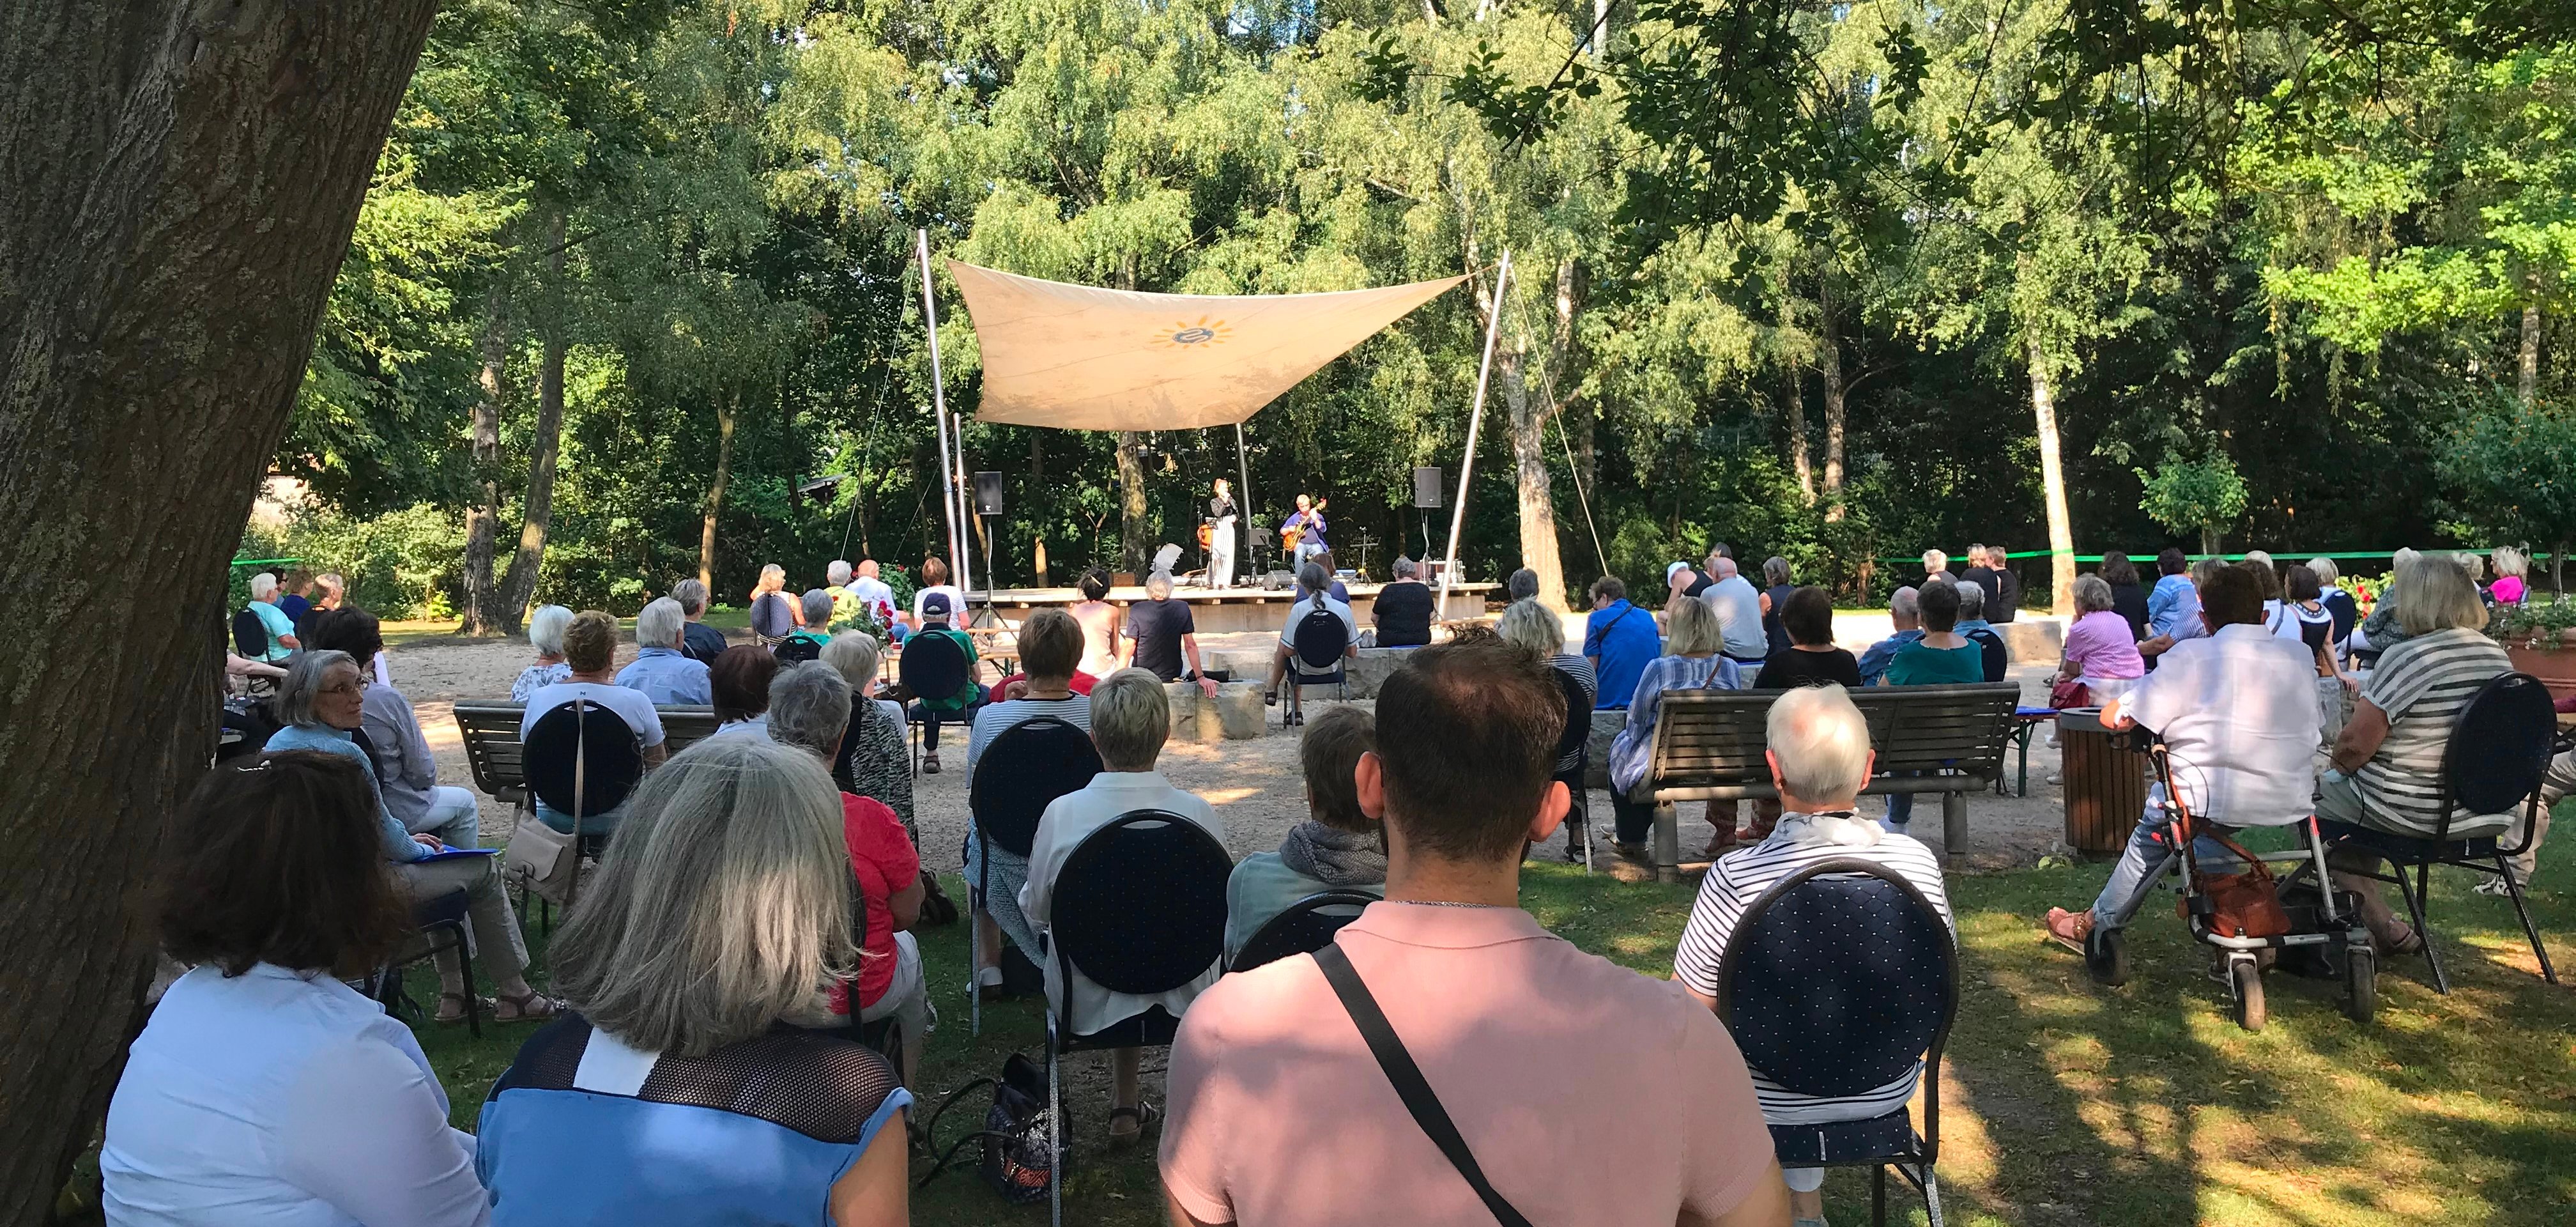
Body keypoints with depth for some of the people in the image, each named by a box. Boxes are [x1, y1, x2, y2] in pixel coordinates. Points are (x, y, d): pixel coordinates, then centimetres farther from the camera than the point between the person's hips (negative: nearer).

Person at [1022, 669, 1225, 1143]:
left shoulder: (1062, 813, -20)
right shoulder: (1200, 814, -19)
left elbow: (1034, 910, -5)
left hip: (1088, 1006, 0)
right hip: (1184, 999, 0)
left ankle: (1126, 1106, 39)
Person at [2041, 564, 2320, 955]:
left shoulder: (2191, 656, -6)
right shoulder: (2300, 656, 8)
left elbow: (2113, 716, -4)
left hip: (2214, 804, -4)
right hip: (2293, 802, 4)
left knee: (2154, 821, 24)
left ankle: (2098, 924, 39)